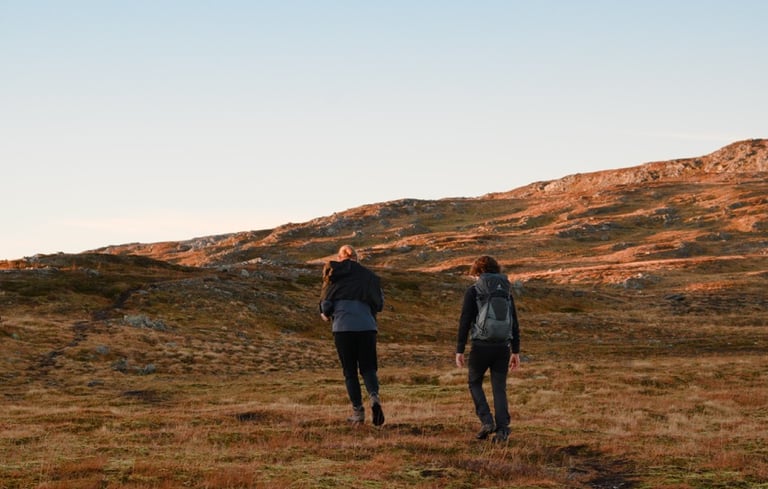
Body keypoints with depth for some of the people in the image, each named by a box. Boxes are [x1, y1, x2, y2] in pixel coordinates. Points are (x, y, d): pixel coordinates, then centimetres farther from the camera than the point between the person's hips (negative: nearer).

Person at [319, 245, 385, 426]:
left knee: (350, 371, 8)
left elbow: (325, 304, 1)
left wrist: (326, 315, 23)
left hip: (342, 327, -1)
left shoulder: (334, 276, 5)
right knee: (368, 368, 8)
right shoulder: (368, 275, 10)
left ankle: (358, 410, 6)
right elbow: (379, 304, 9)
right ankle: (374, 396, -20)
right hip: (367, 326, 1)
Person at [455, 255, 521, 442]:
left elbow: (465, 322, -7)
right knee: (499, 388, 8)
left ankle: (486, 421, 1)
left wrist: (459, 350, -3)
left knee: (474, 383, 16)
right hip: (503, 346, 3)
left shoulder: (473, 291, -2)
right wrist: (516, 351, 14)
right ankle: (502, 429, -1)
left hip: (481, 345, -3)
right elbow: (514, 323, 10)